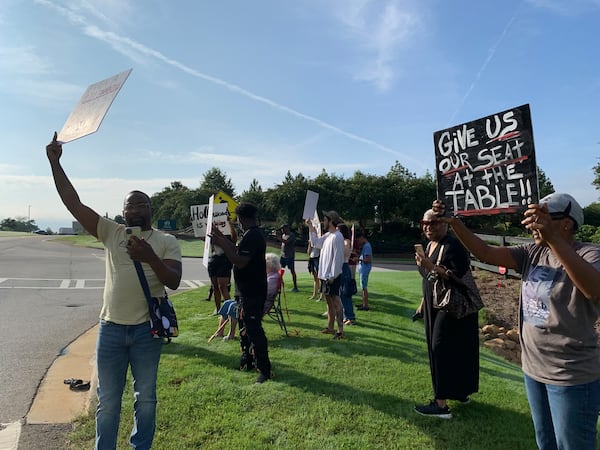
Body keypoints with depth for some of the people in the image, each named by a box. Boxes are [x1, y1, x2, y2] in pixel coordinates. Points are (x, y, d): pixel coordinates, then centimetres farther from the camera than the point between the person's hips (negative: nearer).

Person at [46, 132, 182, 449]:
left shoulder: (166, 241, -1)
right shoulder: (111, 233, 5)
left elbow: (174, 281, -12)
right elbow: (74, 203, -1)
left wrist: (150, 258, -27)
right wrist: (55, 162, -6)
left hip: (147, 329, -1)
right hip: (111, 328, 2)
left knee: (145, 398, 15)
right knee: (107, 401, 15)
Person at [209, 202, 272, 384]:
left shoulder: (251, 236, -21)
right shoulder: (253, 233, 13)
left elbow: (240, 262, -28)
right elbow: (239, 251, 22)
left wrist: (222, 244, -24)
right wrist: (222, 238, 25)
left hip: (252, 292, -11)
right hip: (247, 291, 11)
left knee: (253, 329, -6)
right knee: (245, 326, 21)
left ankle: (264, 369, 2)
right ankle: (247, 358, 36)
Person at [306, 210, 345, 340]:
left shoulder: (337, 237, -17)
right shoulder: (328, 235, 12)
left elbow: (338, 258, -21)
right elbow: (316, 243, 24)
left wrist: (332, 276, -21)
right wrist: (311, 228, 17)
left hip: (333, 276, -10)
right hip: (325, 275, 10)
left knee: (336, 301, -7)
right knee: (329, 301, 16)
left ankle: (340, 330, -3)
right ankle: (330, 327, 26)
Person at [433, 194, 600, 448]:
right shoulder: (532, 252, 1)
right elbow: (485, 253, -7)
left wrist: (552, 237, -49)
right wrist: (454, 222, -20)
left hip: (571, 377, -6)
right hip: (533, 369, 6)